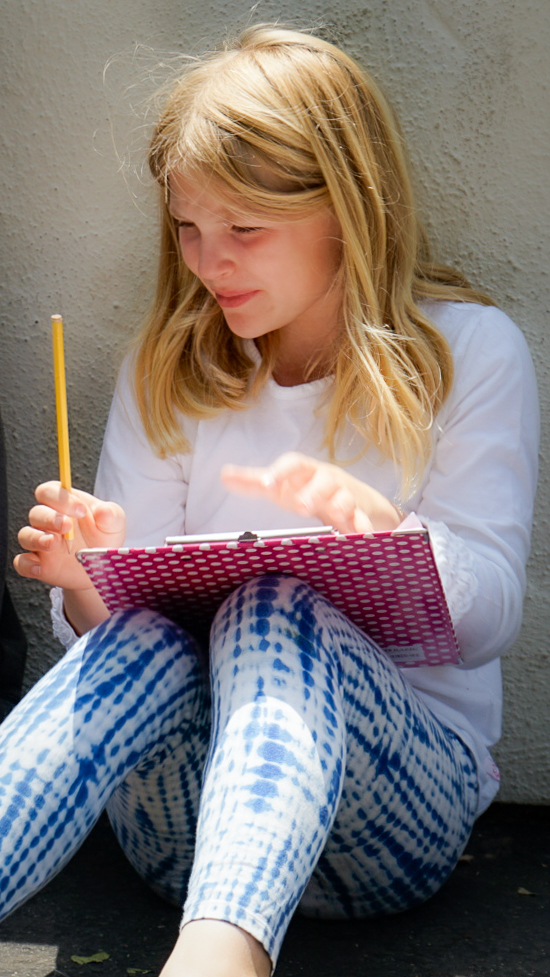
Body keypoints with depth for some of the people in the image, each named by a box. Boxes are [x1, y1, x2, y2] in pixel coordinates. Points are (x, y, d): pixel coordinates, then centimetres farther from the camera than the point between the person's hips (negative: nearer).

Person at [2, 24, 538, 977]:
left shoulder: (470, 351, 2)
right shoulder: (167, 370, 11)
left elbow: (489, 616, -6)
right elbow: (122, 615, 7)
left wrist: (382, 525, -27)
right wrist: (90, 585, -17)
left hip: (402, 789, -2)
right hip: (186, 825, 3)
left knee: (278, 608, -33)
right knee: (138, 642, -30)